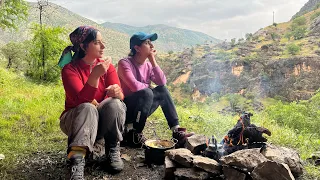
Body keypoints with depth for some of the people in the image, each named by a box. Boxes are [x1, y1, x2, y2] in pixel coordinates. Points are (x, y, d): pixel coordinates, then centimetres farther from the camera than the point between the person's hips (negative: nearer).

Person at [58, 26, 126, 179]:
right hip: (75, 120, -3)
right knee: (87, 108, -35)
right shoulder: (70, 69, -15)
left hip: (102, 122, 3)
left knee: (114, 103, -28)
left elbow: (120, 95, -16)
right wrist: (95, 75, -39)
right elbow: (82, 101, -28)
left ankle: (113, 151, -12)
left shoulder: (107, 66, -3)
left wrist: (117, 92, -40)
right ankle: (77, 163, -44)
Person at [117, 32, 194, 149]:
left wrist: (153, 60, -11)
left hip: (139, 112, 7)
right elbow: (135, 86, -30)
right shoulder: (125, 63, -16)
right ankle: (133, 135, -21)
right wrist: (148, 87, -10)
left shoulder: (148, 65, 4)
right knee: (147, 93, -30)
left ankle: (176, 131, -10)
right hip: (125, 109, -7)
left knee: (162, 90, -9)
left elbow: (162, 82, -10)